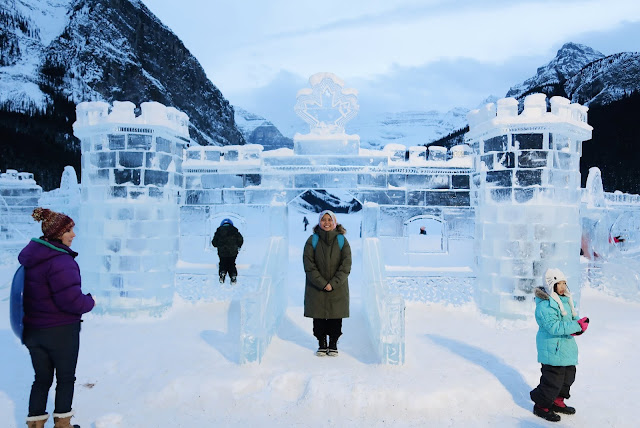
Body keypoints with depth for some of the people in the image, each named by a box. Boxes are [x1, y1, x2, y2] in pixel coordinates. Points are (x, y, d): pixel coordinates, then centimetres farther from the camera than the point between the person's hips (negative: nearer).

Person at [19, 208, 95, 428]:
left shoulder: (30, 255, 3)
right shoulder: (60, 261, -26)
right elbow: (71, 300, -28)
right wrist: (89, 301, -9)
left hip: (32, 330, 7)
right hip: (61, 330, -7)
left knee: (42, 379, 19)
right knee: (66, 378, 13)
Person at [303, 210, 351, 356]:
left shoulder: (342, 241, 0)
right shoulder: (312, 241, -2)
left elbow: (346, 266, -4)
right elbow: (309, 266, -7)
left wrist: (333, 284, -14)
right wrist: (323, 284, -14)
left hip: (338, 288, 0)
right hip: (316, 287, 0)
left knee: (336, 316, 5)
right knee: (318, 316, 5)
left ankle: (333, 344, 20)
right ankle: (322, 344, 20)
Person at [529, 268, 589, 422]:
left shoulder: (564, 299, 9)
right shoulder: (545, 305, -22)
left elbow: (572, 318, 15)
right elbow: (554, 327, -28)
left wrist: (579, 324, -9)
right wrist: (577, 326, -29)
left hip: (567, 346, 10)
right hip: (552, 349, -10)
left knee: (568, 376, 20)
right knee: (553, 379, -4)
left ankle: (557, 402, 38)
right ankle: (541, 406, 14)